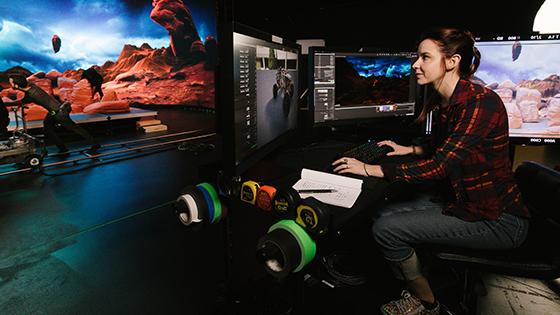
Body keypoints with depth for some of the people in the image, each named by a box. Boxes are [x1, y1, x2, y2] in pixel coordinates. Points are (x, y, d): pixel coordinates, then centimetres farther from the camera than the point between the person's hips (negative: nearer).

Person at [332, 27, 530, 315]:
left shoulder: (481, 102, -24)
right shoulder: (443, 102, 4)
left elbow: (439, 167, -28)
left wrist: (371, 169, -24)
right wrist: (411, 149, 14)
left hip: (495, 219, -9)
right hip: (458, 199, 9)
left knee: (386, 229, -15)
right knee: (385, 214, 3)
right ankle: (418, 289, 20)